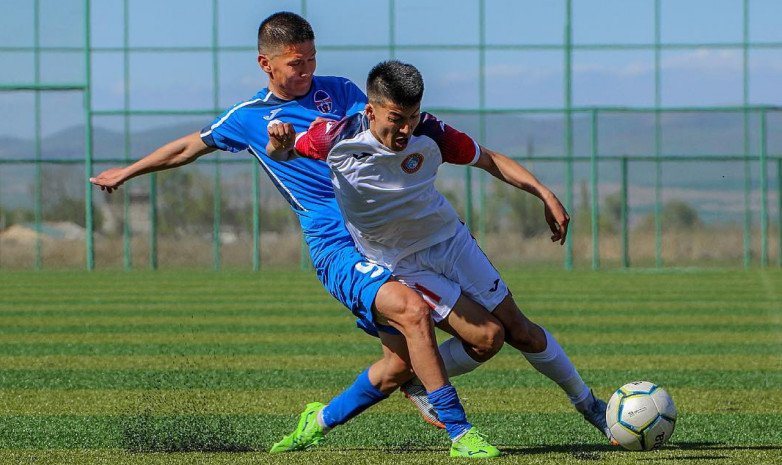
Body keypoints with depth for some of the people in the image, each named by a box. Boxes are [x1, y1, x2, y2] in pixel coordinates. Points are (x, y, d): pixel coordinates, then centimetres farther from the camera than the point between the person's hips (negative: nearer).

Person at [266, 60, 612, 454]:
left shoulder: (430, 134, -18)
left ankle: (588, 403, 21)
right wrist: (279, 140, -29)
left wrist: (545, 194, -10)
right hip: (400, 262, -3)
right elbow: (280, 154, -4)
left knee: (518, 329, 4)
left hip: (448, 238, 3)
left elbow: (489, 160, -3)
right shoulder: (337, 137, -21)